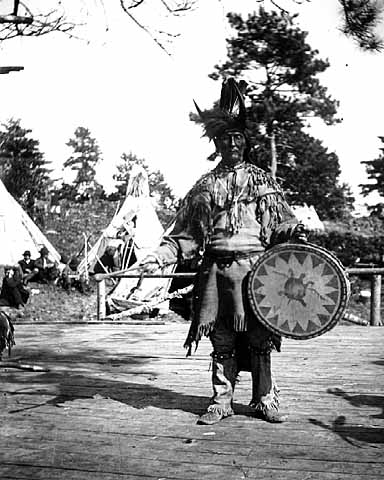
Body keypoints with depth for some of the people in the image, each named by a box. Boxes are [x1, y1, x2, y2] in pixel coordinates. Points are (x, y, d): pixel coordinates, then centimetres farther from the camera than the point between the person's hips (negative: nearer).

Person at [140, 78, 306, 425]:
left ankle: (264, 400, 18)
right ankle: (221, 401, 17)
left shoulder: (263, 181, 11)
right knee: (222, 339, 5)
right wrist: (160, 256, -1)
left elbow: (282, 224, 11)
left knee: (259, 337, 3)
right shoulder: (206, 186, 11)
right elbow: (186, 236, 10)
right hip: (218, 270, 1)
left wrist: (295, 232, -9)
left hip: (257, 268, 0)